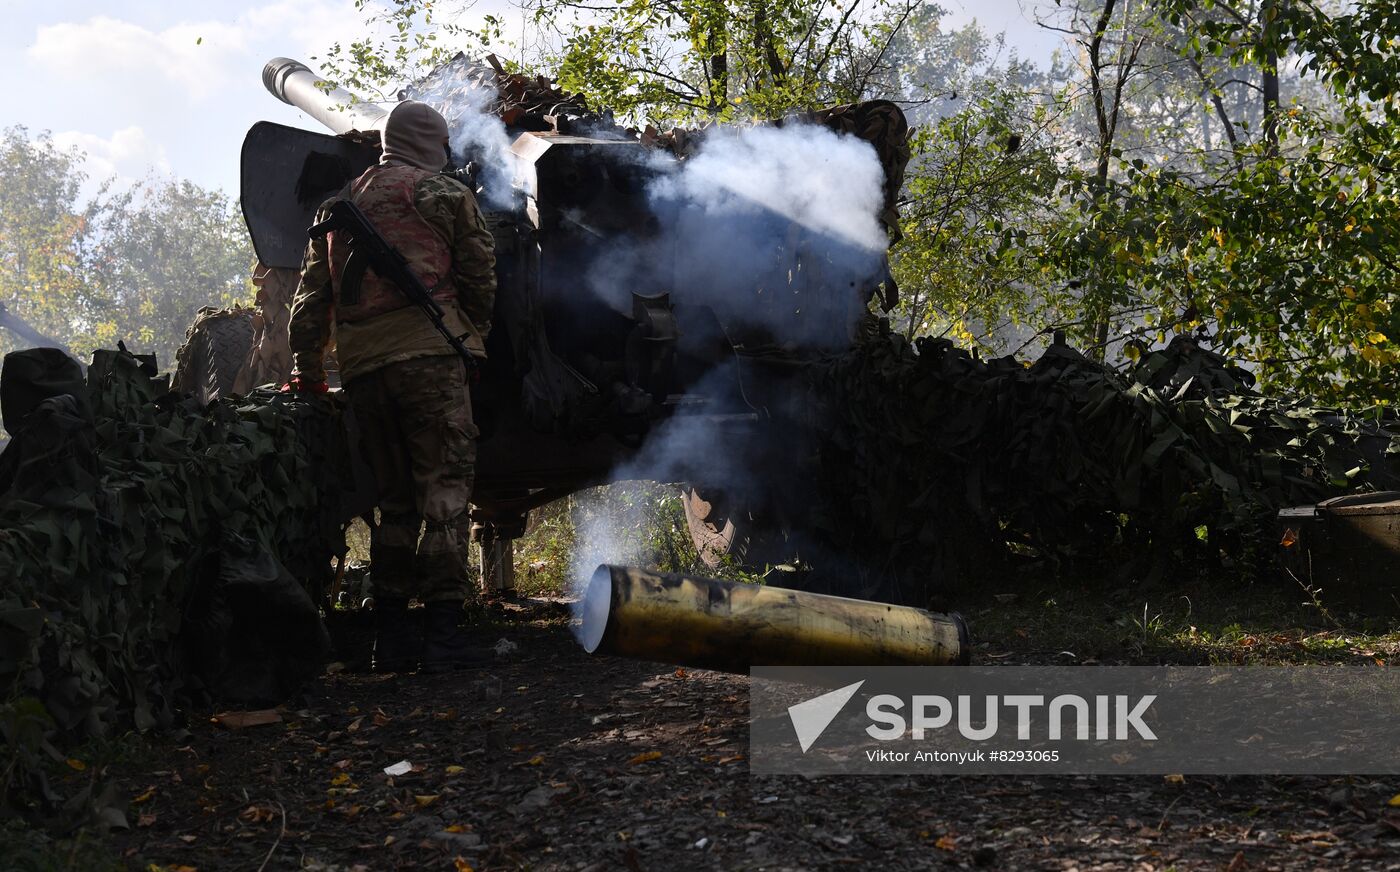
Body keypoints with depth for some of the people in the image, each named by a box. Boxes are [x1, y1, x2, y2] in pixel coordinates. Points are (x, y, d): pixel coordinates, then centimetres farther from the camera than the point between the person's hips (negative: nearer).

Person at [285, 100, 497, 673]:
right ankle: (443, 631, -12)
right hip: (428, 353, -6)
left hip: (361, 367, 6)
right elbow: (480, 277, 7)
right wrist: (473, 337, 21)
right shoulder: (442, 193, 7)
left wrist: (307, 371, 22)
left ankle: (390, 637, 10)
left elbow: (311, 297, 19)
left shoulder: (337, 206, 23)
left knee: (394, 498, 12)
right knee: (444, 491, -6)